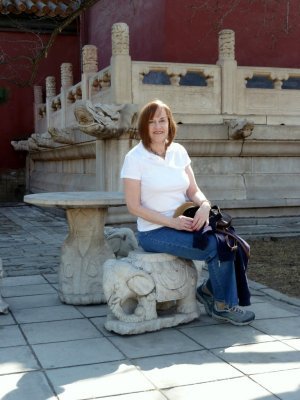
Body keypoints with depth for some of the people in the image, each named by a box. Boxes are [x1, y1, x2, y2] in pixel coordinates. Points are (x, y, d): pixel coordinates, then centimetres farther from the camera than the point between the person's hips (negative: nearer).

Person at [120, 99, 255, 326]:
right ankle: (223, 305, 1)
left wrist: (204, 205, -16)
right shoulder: (135, 158, -9)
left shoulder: (179, 151, 7)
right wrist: (172, 222, -19)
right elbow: (134, 206, -11)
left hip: (184, 224, 6)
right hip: (154, 233, -6)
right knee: (218, 248, -22)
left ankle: (210, 290, 9)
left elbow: (194, 190, 8)